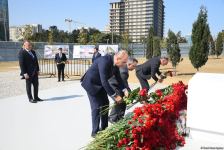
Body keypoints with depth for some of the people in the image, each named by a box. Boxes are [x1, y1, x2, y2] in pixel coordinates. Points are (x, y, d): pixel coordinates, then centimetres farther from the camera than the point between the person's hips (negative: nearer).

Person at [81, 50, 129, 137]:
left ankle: (104, 128, 24)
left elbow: (119, 78, 0)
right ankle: (95, 132, 5)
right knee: (96, 106, -8)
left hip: (100, 84, 9)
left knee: (105, 104, 10)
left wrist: (124, 90, -15)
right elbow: (104, 82, -36)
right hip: (91, 83, -8)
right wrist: (114, 95, -32)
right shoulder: (104, 61, -34)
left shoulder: (115, 64, -9)